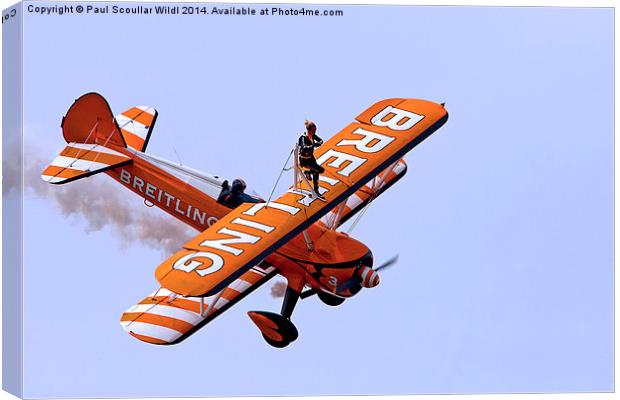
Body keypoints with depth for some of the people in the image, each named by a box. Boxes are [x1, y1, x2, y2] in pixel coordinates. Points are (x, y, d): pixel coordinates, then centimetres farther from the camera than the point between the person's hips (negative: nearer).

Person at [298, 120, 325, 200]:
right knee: (321, 170, -14)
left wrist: (318, 143, -27)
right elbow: (304, 148, -42)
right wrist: (314, 145, -47)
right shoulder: (303, 138, -28)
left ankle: (316, 192, 29)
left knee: (316, 174, 15)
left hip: (311, 158, 8)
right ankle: (307, 172, 11)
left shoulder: (313, 135, -6)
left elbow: (321, 140, -4)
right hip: (304, 160, -8)